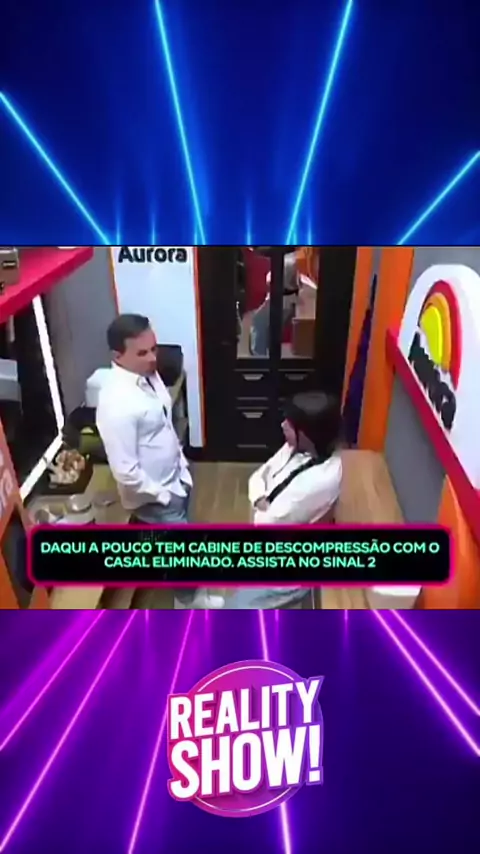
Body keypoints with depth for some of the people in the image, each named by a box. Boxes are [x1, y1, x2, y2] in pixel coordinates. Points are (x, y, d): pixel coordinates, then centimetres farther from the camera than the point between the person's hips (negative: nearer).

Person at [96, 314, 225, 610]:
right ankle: (189, 600, 38)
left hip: (175, 479, 8)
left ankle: (189, 593, 51)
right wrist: (160, 495, -17)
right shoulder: (117, 402, -32)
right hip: (154, 496, -8)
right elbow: (124, 470, -28)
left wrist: (181, 463, 11)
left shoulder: (148, 374, -5)